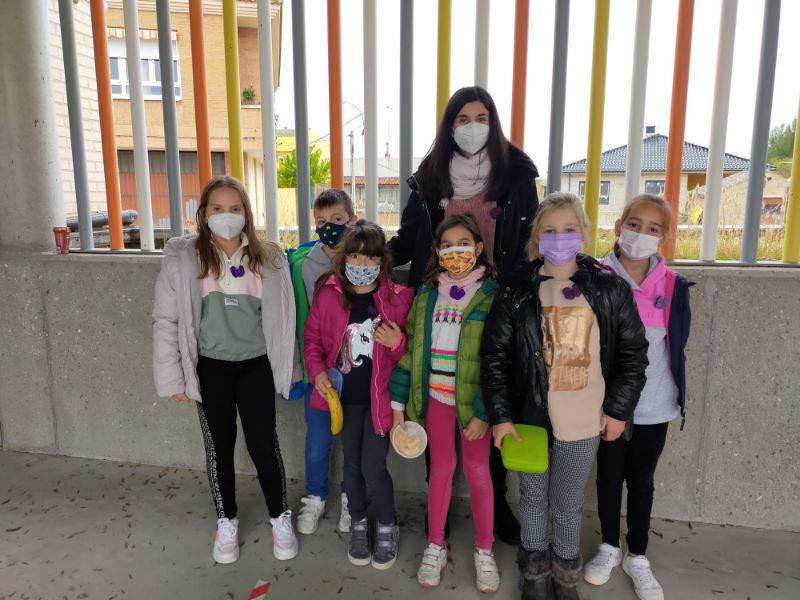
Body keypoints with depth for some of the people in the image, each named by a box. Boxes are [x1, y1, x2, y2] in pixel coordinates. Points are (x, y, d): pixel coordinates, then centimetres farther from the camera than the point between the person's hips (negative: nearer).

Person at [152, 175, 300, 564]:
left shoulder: (268, 258, -2)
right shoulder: (182, 258, -7)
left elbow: (281, 318, 3)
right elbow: (166, 321, -4)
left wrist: (289, 366, 3)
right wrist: (172, 377, -6)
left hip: (256, 365, 0)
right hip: (211, 367, 0)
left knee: (264, 443, 6)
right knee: (219, 447, 14)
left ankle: (280, 517, 28)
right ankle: (226, 522, 34)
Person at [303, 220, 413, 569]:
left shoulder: (399, 297, -10)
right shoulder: (328, 295, -6)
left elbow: (410, 352, -1)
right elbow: (313, 337, 6)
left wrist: (397, 342, -23)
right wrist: (317, 371, -9)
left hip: (380, 396, -2)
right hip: (344, 396, 3)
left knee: (373, 468, 0)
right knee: (352, 464, 17)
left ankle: (388, 527, 29)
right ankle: (358, 524, 41)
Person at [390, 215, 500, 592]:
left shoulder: (492, 295, -8)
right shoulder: (426, 295, 4)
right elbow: (410, 349, 5)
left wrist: (484, 411, -14)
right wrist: (399, 402, 3)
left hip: (474, 399, -3)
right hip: (435, 397, 3)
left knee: (477, 472, 10)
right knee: (441, 469, 15)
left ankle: (484, 551, 29)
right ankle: (435, 547, 31)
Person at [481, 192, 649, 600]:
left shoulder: (609, 287, -4)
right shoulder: (517, 290, -6)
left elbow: (633, 352, 2)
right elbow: (494, 355, -4)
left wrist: (618, 409, 0)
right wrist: (500, 414, -8)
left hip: (584, 421, 0)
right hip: (529, 416, 0)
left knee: (568, 504, 15)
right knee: (533, 497, 17)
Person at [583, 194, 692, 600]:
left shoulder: (673, 285, -3)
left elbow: (676, 345, 4)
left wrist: (676, 394, 3)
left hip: (654, 405, 1)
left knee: (641, 479, 15)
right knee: (609, 475, 15)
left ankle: (637, 557, 33)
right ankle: (609, 547, 35)